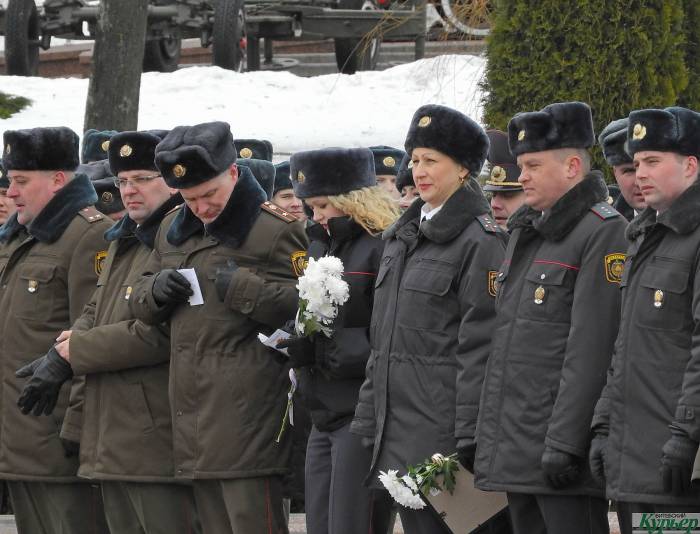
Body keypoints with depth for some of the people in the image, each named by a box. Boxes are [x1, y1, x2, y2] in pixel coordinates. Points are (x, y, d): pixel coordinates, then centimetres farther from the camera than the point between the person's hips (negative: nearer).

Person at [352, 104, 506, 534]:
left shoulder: (480, 241, -9)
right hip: (398, 428, 8)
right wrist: (367, 420, 15)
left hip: (442, 429, -8)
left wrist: (468, 442, -17)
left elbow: (479, 348, -13)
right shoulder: (403, 236, 16)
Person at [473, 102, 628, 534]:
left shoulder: (603, 232, -11)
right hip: (516, 447, 9)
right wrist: (482, 435, 18)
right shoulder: (525, 232, 17)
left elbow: (591, 348, -17)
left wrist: (565, 443, -21)